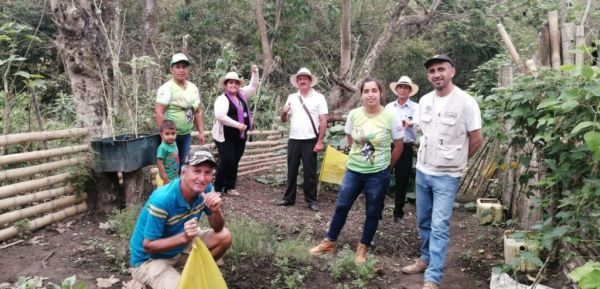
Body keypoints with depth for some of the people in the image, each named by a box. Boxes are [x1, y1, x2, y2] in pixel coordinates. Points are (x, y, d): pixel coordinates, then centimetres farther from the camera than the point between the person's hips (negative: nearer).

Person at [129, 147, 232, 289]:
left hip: (180, 247, 7)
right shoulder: (162, 200, -32)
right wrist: (184, 237, -38)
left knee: (224, 236, -4)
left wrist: (216, 210, -27)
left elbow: (218, 229, -5)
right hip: (149, 259, -6)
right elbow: (148, 246, -24)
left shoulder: (205, 189, -13)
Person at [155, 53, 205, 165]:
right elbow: (158, 113, -16)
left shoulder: (193, 88, 9)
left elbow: (197, 112, 15)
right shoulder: (167, 88, -11)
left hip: (186, 135, 6)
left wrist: (201, 132, 11)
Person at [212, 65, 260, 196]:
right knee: (227, 162, -10)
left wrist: (255, 73, 4)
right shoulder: (222, 99, -11)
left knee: (235, 162, 9)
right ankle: (218, 186, 8)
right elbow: (219, 115, -25)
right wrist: (237, 124, -26)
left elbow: (253, 86, 20)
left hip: (240, 136, 7)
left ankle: (229, 187, 20)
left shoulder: (241, 94, 10)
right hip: (226, 137, -6)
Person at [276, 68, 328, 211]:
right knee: (291, 171, 10)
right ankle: (289, 198, 22)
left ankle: (311, 200, 14)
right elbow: (284, 120, 11)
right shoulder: (292, 97, 8)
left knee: (310, 173, 4)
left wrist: (320, 141, -11)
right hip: (293, 140, 4)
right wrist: (284, 112, -12)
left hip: (310, 141, -3)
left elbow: (323, 121, -5)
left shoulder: (318, 97, -2)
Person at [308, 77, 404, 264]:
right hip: (353, 171, 3)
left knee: (372, 213, 11)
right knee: (341, 207, 11)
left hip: (378, 174, -3)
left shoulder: (390, 117, -13)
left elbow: (399, 146, -1)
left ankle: (363, 247, 29)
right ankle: (329, 242, 28)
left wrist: (387, 165, 7)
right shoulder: (354, 114, -5)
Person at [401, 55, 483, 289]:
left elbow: (476, 140, -6)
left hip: (447, 176, -6)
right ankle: (427, 259, 36)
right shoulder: (424, 101, 3)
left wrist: (454, 161, 4)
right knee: (423, 222, 17)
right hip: (422, 171, 6)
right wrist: (425, 156, 12)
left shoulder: (465, 102, -13)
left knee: (439, 226, -5)